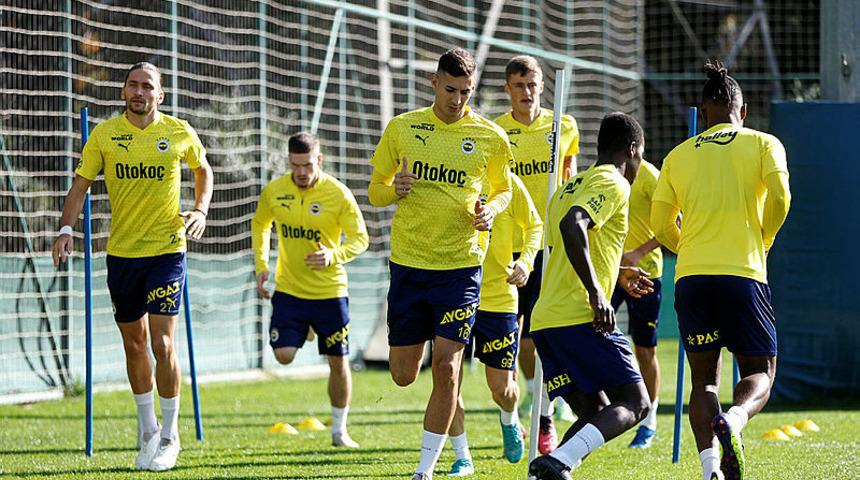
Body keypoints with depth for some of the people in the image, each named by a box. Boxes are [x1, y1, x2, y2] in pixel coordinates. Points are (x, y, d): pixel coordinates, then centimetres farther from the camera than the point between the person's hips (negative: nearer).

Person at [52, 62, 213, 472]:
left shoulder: (180, 133, -2)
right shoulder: (104, 134, -1)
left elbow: (203, 169, 16)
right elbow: (81, 183, 2)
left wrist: (200, 211, 2)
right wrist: (66, 229, -12)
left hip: (167, 250, -2)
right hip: (121, 252, 2)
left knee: (162, 344, -10)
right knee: (133, 343, 10)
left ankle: (169, 437, 3)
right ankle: (147, 430, 27)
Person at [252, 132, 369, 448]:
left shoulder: (338, 194, -12)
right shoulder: (274, 191, -3)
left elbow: (360, 238, -8)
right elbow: (260, 224, 16)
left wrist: (333, 256, -28)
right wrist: (261, 264, 4)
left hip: (330, 291, -2)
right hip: (288, 289, 2)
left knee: (338, 362, 5)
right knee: (284, 356, -14)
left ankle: (339, 431, 21)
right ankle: (302, 331, 21)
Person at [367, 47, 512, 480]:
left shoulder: (490, 137, 0)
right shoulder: (401, 128, 2)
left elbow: (503, 190, 14)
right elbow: (374, 191, 9)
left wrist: (491, 210, -8)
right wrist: (393, 190, -14)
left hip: (461, 266, -2)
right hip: (408, 264, 2)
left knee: (446, 367, -12)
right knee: (403, 376, 6)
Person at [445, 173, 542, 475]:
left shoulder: (507, 183, -4)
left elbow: (534, 226, 7)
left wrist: (525, 262, -9)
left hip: (498, 296, -1)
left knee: (502, 388, 4)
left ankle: (509, 420, 41)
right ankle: (462, 458, 8)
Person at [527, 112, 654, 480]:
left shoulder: (569, 188, 25)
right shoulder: (613, 184, -4)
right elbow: (573, 225, -23)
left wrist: (617, 273, 45)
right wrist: (596, 291, -25)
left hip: (544, 322, 9)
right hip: (581, 319, -9)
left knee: (596, 417, 13)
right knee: (634, 404, -5)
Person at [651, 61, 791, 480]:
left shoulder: (679, 155, 14)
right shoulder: (762, 144, 7)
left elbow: (660, 225, 15)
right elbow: (779, 197, -8)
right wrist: (762, 241, 9)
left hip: (691, 276, 2)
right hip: (743, 273, -2)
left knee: (703, 379, 11)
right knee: (760, 371, 9)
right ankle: (734, 420, -26)